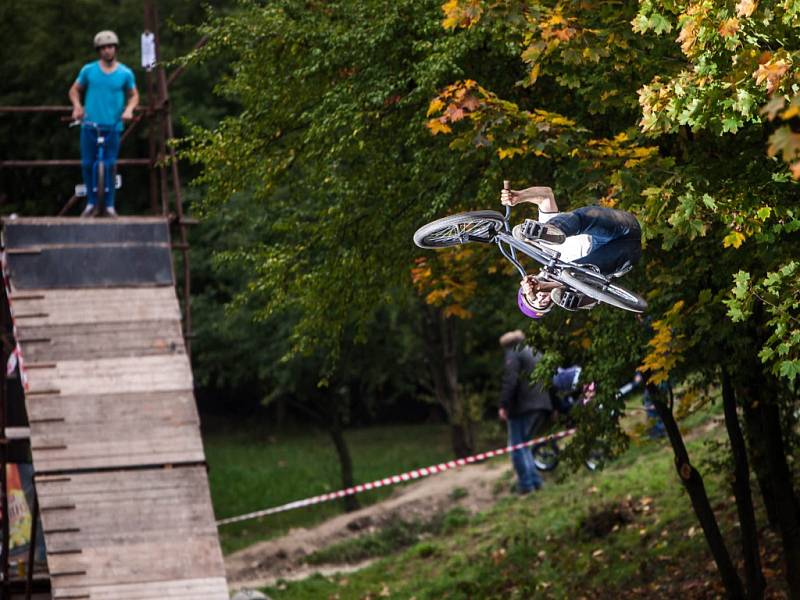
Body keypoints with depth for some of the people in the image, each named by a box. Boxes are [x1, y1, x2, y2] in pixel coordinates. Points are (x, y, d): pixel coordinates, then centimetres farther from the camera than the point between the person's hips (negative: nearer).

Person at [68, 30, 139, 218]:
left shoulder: (125, 73, 3)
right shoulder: (88, 70, 5)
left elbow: (134, 95, 14)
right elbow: (74, 90, 15)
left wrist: (129, 109, -6)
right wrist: (77, 106, -4)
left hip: (112, 125, -1)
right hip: (90, 124, 1)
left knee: (109, 165, -3)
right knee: (87, 164, 2)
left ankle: (109, 204, 6)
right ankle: (91, 203, 14)